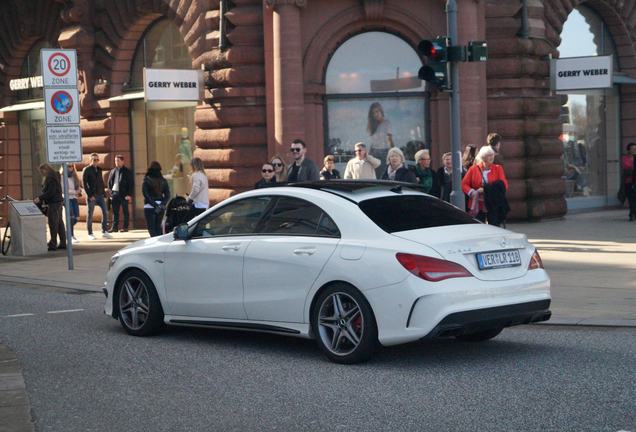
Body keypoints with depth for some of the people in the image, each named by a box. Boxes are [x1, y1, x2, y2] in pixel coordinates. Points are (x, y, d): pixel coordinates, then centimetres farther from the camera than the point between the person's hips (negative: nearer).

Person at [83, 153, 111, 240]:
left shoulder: (99, 169, 13)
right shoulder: (87, 170, -4)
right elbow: (84, 184, -9)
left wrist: (103, 193, 7)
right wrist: (90, 195, -14)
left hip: (100, 195, 5)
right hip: (91, 196, -5)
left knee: (105, 212, -2)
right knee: (90, 215, 1)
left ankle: (104, 231, 5)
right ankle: (90, 234, 9)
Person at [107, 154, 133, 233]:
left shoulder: (127, 172, -1)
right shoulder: (113, 171, 13)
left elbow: (130, 184, -5)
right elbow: (109, 182, 18)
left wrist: (129, 195, -11)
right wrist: (109, 190, 5)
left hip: (124, 194, -4)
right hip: (114, 193, 5)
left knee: (125, 211, 2)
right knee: (115, 212, 5)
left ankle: (125, 227, 6)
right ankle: (114, 227, 9)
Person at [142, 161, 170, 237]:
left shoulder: (147, 180, -6)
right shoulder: (163, 181, 5)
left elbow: (146, 195, -14)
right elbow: (167, 195, 0)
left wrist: (154, 205, -15)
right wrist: (162, 205, -7)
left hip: (150, 207, -4)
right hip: (161, 207, 4)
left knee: (151, 228, -2)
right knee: (158, 226, 16)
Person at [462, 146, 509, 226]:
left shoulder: (498, 169, 5)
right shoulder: (473, 169, 3)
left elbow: (504, 185, -5)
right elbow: (464, 184, 3)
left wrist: (487, 189, -15)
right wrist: (472, 192, -17)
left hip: (493, 206, 0)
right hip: (478, 206, 0)